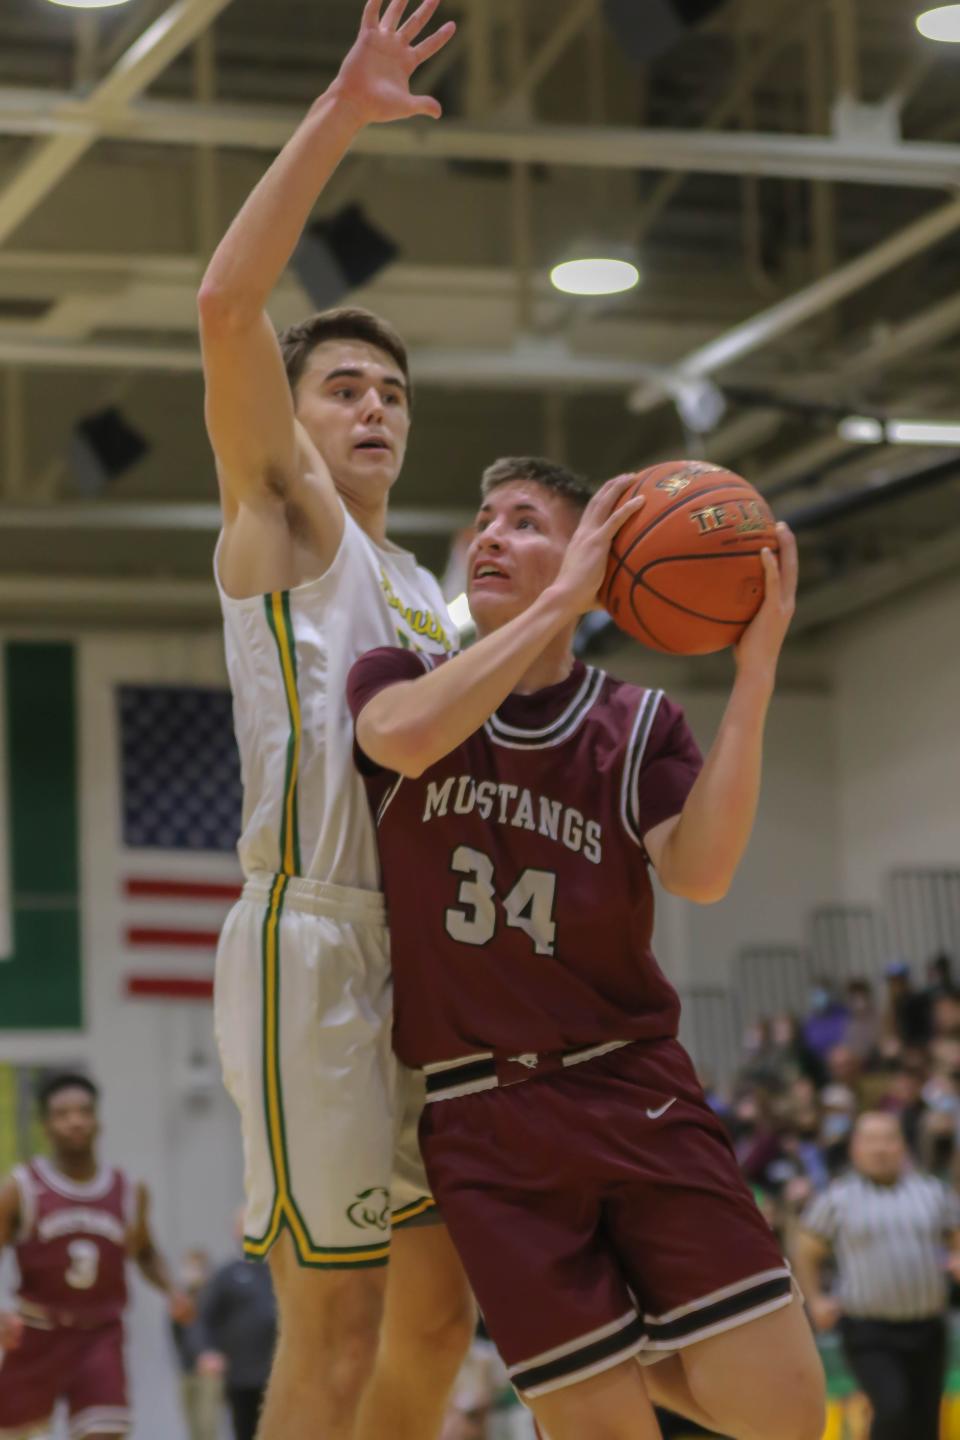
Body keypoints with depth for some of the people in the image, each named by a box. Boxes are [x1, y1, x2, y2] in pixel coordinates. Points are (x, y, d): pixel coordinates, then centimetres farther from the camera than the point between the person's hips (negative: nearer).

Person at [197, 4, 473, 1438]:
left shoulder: (423, 594, 24)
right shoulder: (281, 513, 2)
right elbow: (226, 305, -14)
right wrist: (337, 118, -19)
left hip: (426, 955, 8)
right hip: (317, 943, -8)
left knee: (437, 1315, 9)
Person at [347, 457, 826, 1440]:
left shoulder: (637, 726, 6)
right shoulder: (397, 682, 5)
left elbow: (698, 872, -14)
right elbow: (407, 737, -22)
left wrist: (756, 667, -19)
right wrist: (557, 606, -20)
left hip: (629, 1085, 1)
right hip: (480, 1116, -1)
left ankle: (637, 1355, 23)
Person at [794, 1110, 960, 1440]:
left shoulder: (933, 1192, 9)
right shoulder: (837, 1199, 2)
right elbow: (806, 1253, 10)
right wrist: (815, 1300, -3)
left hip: (926, 1330, 4)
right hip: (869, 1334, -4)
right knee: (893, 1409, -23)